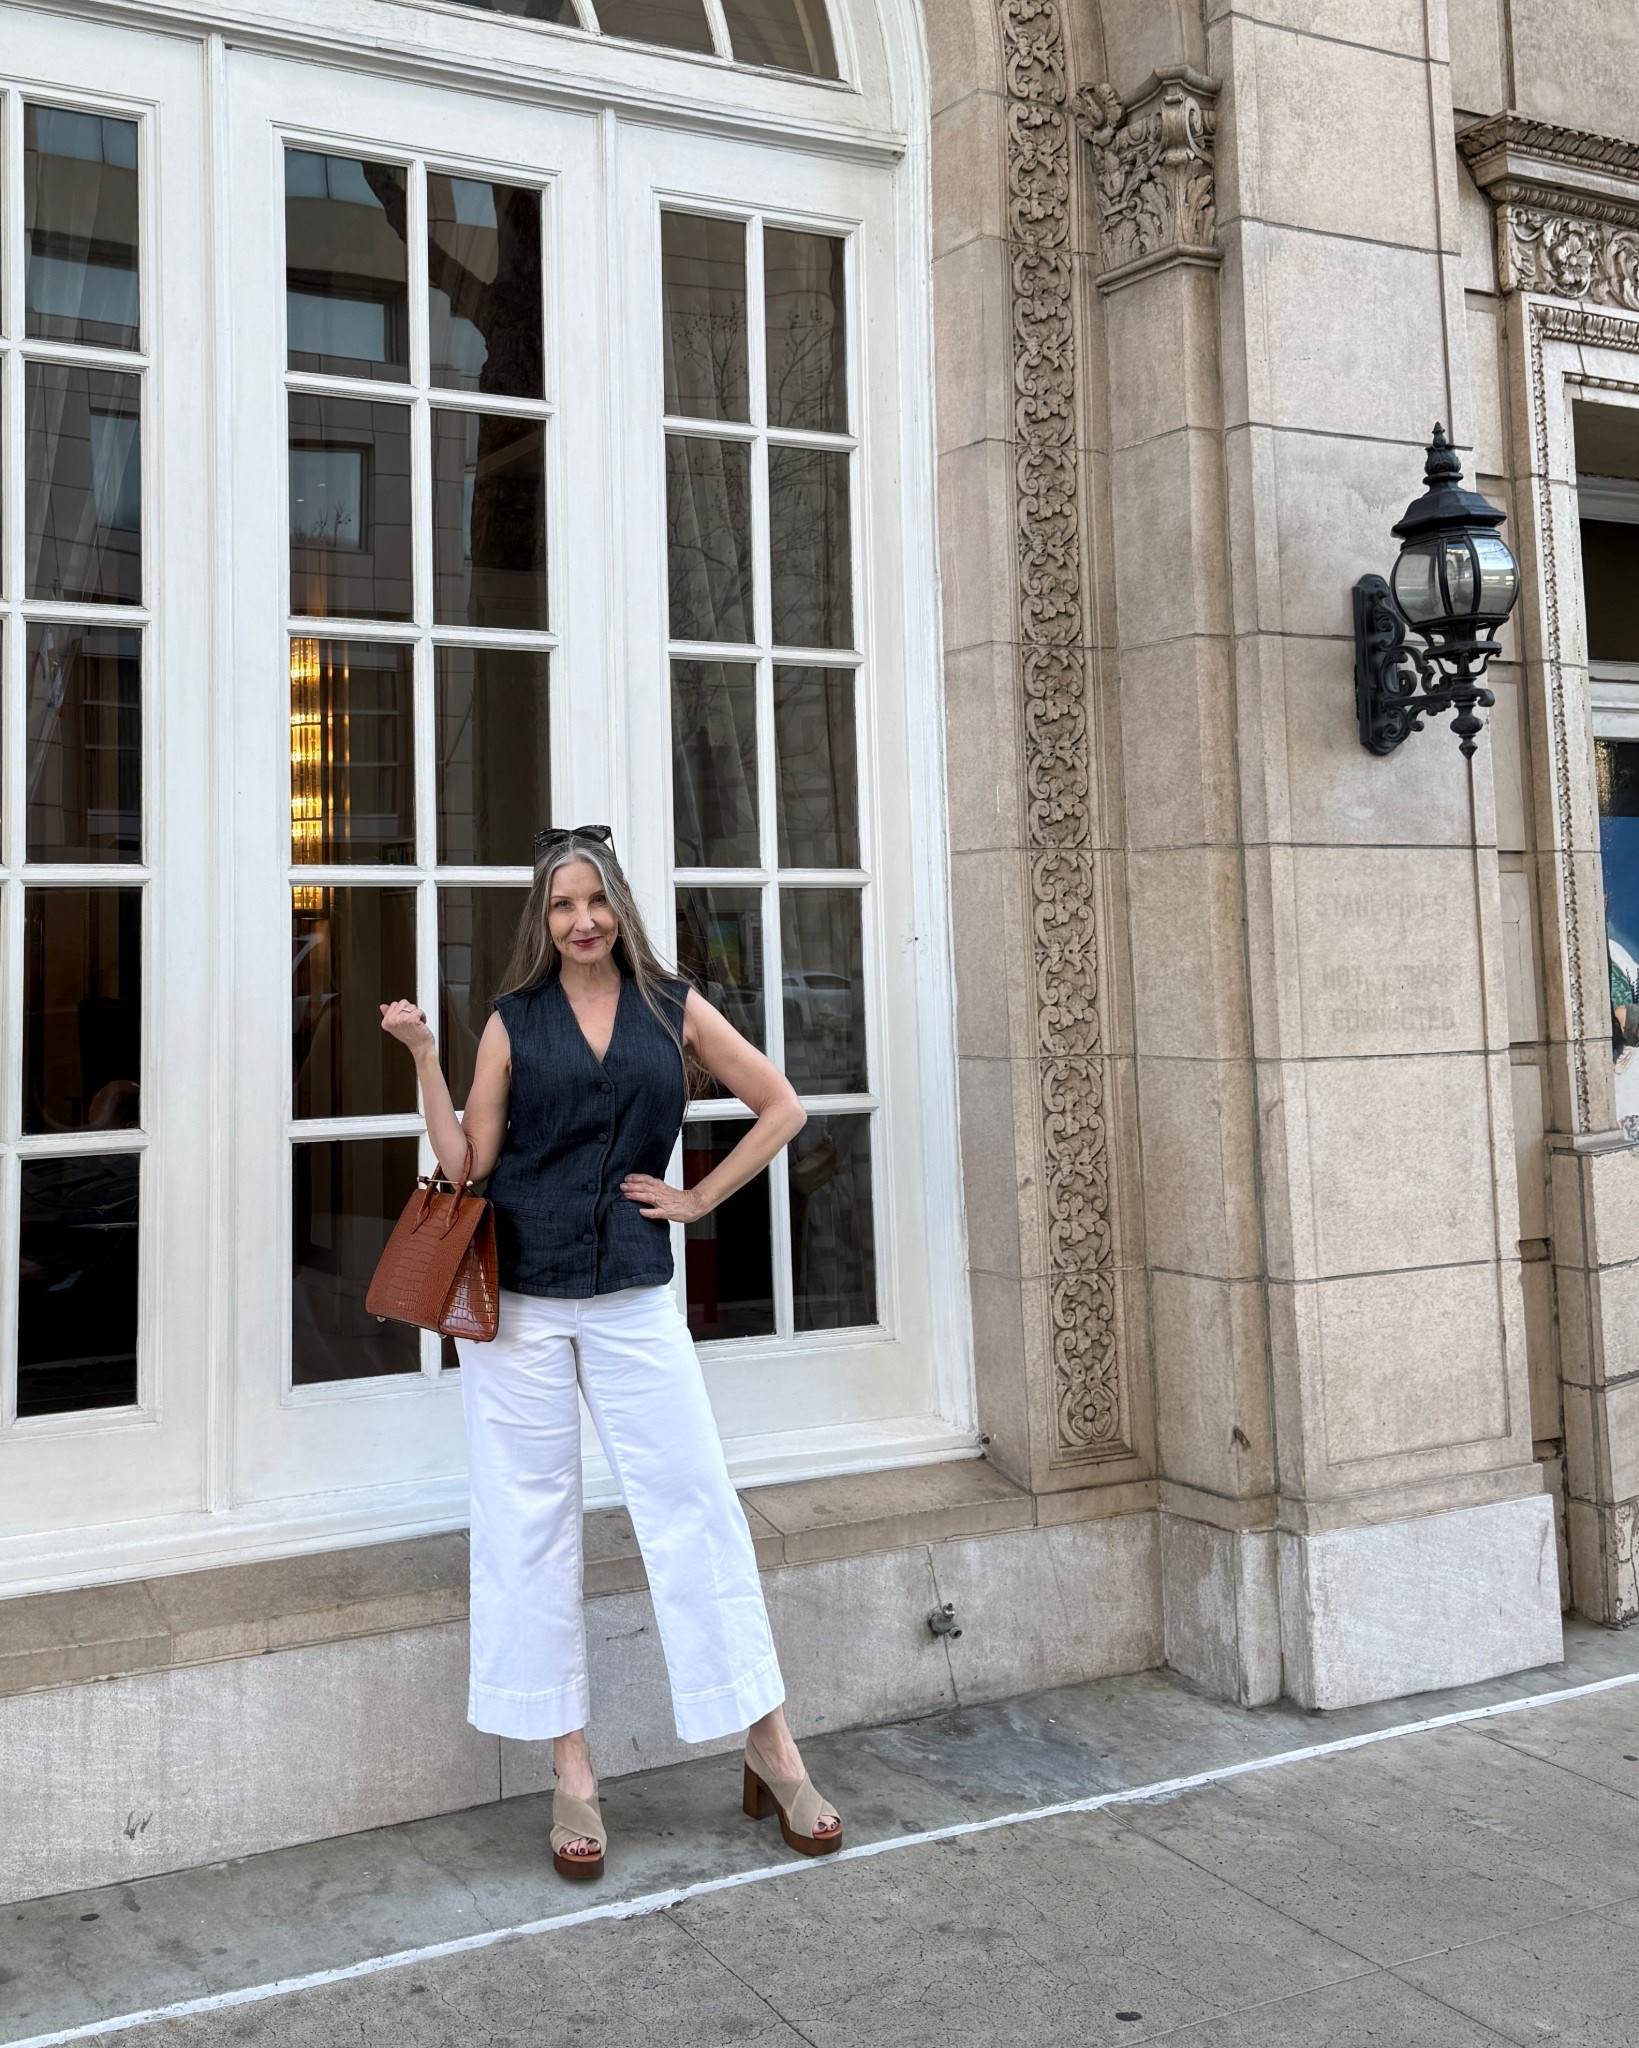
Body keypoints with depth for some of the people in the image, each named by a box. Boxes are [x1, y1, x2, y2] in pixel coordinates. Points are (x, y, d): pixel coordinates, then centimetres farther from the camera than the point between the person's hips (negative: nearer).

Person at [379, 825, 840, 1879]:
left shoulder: (674, 1008, 6)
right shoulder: (514, 1023, 7)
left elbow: (781, 1105, 10)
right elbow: (466, 1163, 2)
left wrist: (699, 1197, 4)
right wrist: (425, 1058, -6)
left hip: (634, 1298, 0)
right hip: (521, 1300, 1)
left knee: (697, 1507, -1)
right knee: (533, 1527, 4)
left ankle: (773, 1753, 11)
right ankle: (573, 1775, 17)